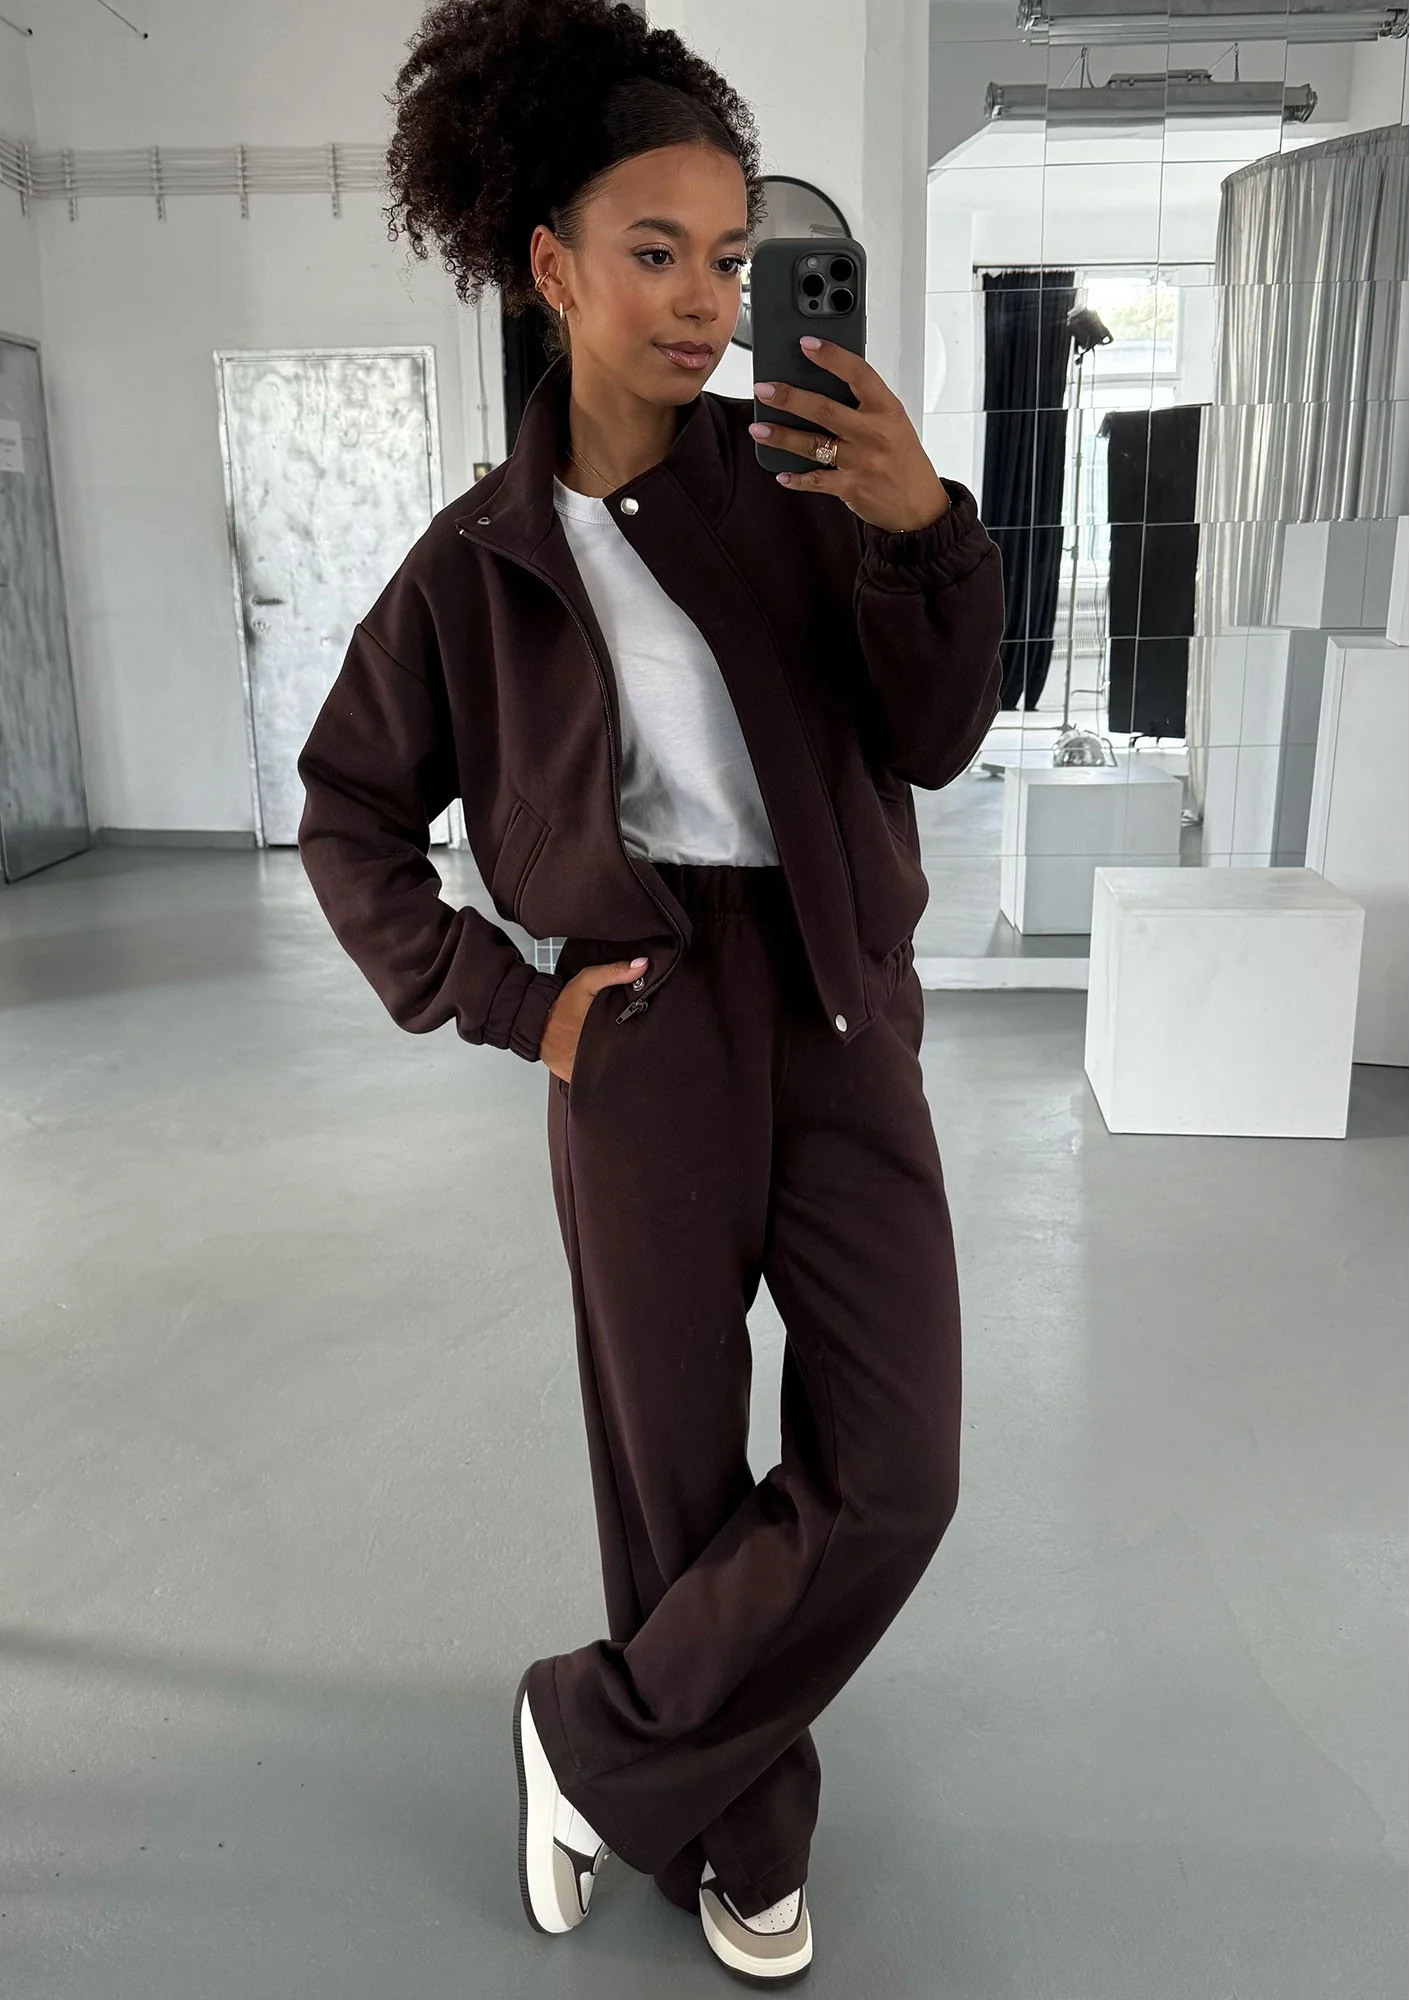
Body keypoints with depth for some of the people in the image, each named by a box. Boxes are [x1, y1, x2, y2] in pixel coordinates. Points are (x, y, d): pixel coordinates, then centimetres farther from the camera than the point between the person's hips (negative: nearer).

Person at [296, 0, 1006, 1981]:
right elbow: (348, 816, 9)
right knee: (683, 1470, 8)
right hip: (646, 1038, -1)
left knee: (891, 1482, -1)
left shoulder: (794, 478, 3)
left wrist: (925, 528, -22)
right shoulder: (479, 560, 1)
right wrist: (505, 1003, 0)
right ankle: (737, 1835, 35)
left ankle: (600, 1735, 23)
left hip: (842, 1022, 2)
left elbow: (929, 737, -4)